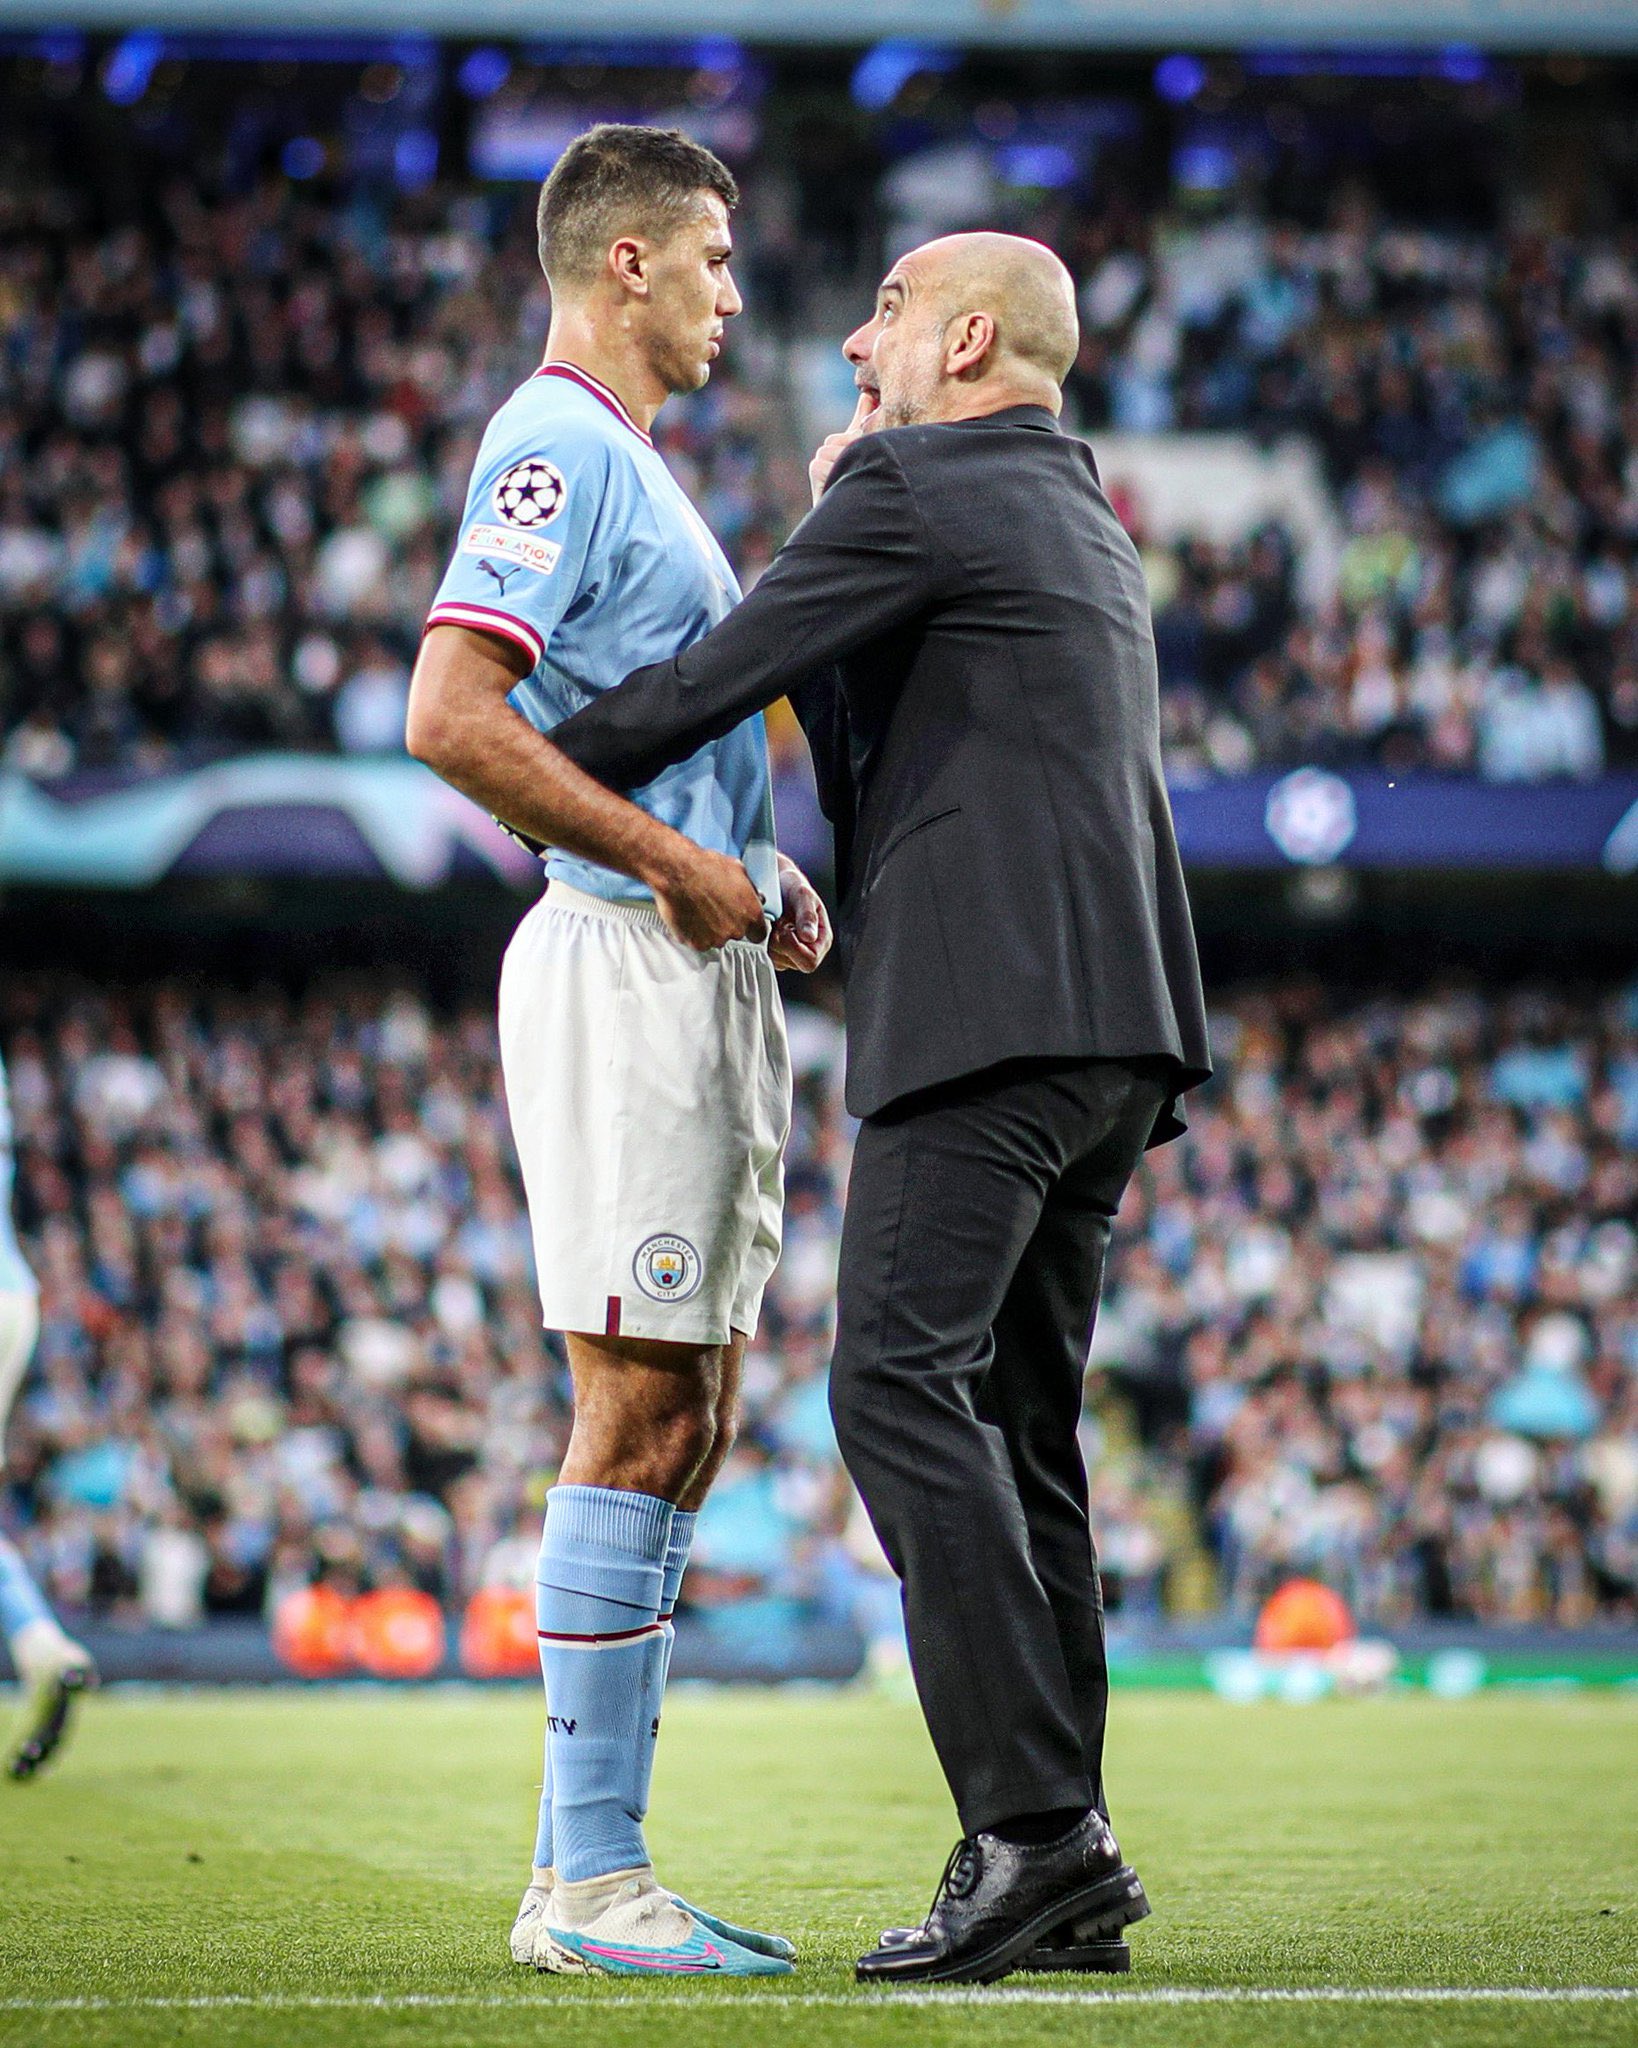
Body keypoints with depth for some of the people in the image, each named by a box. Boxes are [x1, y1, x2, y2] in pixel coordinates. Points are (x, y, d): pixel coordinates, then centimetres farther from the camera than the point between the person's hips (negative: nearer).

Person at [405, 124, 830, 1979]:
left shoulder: (628, 461, 23)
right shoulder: (556, 447, -10)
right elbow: (450, 716, -22)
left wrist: (762, 876, 13)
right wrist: (674, 858, -18)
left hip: (703, 976, 10)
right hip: (622, 974, -10)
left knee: (683, 1428, 10)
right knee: (642, 1420, -11)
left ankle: (583, 1866, 13)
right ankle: (589, 1882, -8)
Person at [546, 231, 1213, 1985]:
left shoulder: (914, 489, -1)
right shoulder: (1093, 536, 28)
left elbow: (712, 680, -3)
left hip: (989, 1010, -9)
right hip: (1113, 1027, 10)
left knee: (903, 1384, -15)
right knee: (1012, 1422, 8)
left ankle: (1034, 1824, -24)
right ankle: (1060, 1869, 5)